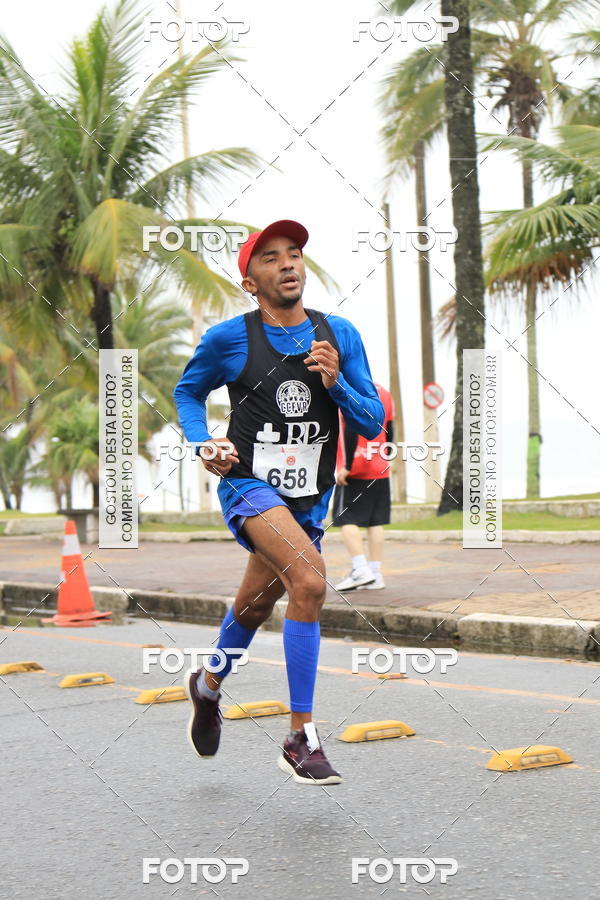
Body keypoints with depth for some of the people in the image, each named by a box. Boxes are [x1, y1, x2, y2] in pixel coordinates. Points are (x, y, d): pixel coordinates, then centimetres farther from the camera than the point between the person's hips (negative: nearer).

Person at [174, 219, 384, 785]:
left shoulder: (339, 335, 1)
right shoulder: (229, 339, -7)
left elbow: (373, 424, 2)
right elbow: (188, 392, 12)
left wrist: (336, 383, -16)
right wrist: (202, 444, -5)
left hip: (309, 499, 5)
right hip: (249, 486, -5)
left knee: (252, 610, 20)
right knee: (309, 580, -29)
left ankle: (208, 685, 53)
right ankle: (301, 739, -21)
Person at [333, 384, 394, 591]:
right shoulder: (383, 393, 12)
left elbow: (351, 429, -19)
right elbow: (389, 432, 15)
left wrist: (347, 466, -16)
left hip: (355, 472, -7)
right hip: (380, 472, 7)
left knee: (347, 519, -1)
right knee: (375, 521, 8)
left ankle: (361, 570, -10)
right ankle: (375, 574, 9)